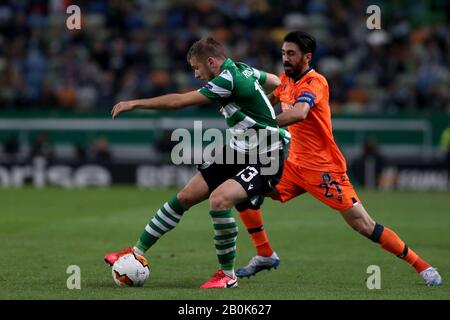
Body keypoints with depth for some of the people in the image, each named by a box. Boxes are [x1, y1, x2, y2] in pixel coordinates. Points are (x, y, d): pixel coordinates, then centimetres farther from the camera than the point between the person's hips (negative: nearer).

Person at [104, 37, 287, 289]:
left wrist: (135, 103, -11)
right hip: (238, 152, 10)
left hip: (264, 161, -10)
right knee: (185, 197, 6)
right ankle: (137, 252, 16)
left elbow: (179, 101, -19)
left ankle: (228, 275, -16)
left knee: (219, 199, -32)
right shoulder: (243, 69, 3)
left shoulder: (227, 80, -23)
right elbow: (275, 82, 21)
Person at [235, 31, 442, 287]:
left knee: (363, 225, -10)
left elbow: (298, 114, -38)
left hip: (324, 169, -8)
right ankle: (265, 256, 11)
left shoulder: (315, 82, -18)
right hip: (296, 164, 8)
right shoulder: (286, 80, 7)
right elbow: (272, 98, 28)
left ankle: (422, 266, 0)